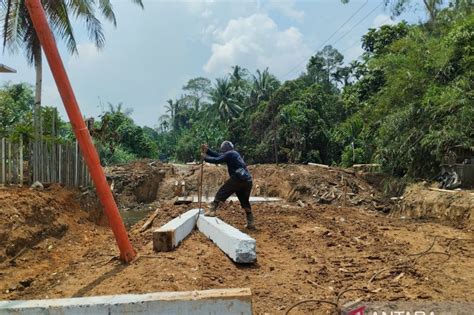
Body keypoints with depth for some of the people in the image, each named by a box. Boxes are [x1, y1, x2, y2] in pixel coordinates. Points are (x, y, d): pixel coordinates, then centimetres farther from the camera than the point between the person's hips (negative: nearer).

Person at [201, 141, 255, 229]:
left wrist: (205, 157, 6)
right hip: (247, 181, 9)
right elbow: (218, 155, 26)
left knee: (222, 193, 0)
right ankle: (251, 223, 15)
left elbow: (217, 160, -6)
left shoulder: (229, 154, 0)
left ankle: (212, 210, -7)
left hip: (237, 179, -9)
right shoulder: (234, 154, 26)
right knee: (245, 202, 16)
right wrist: (208, 150, 23)